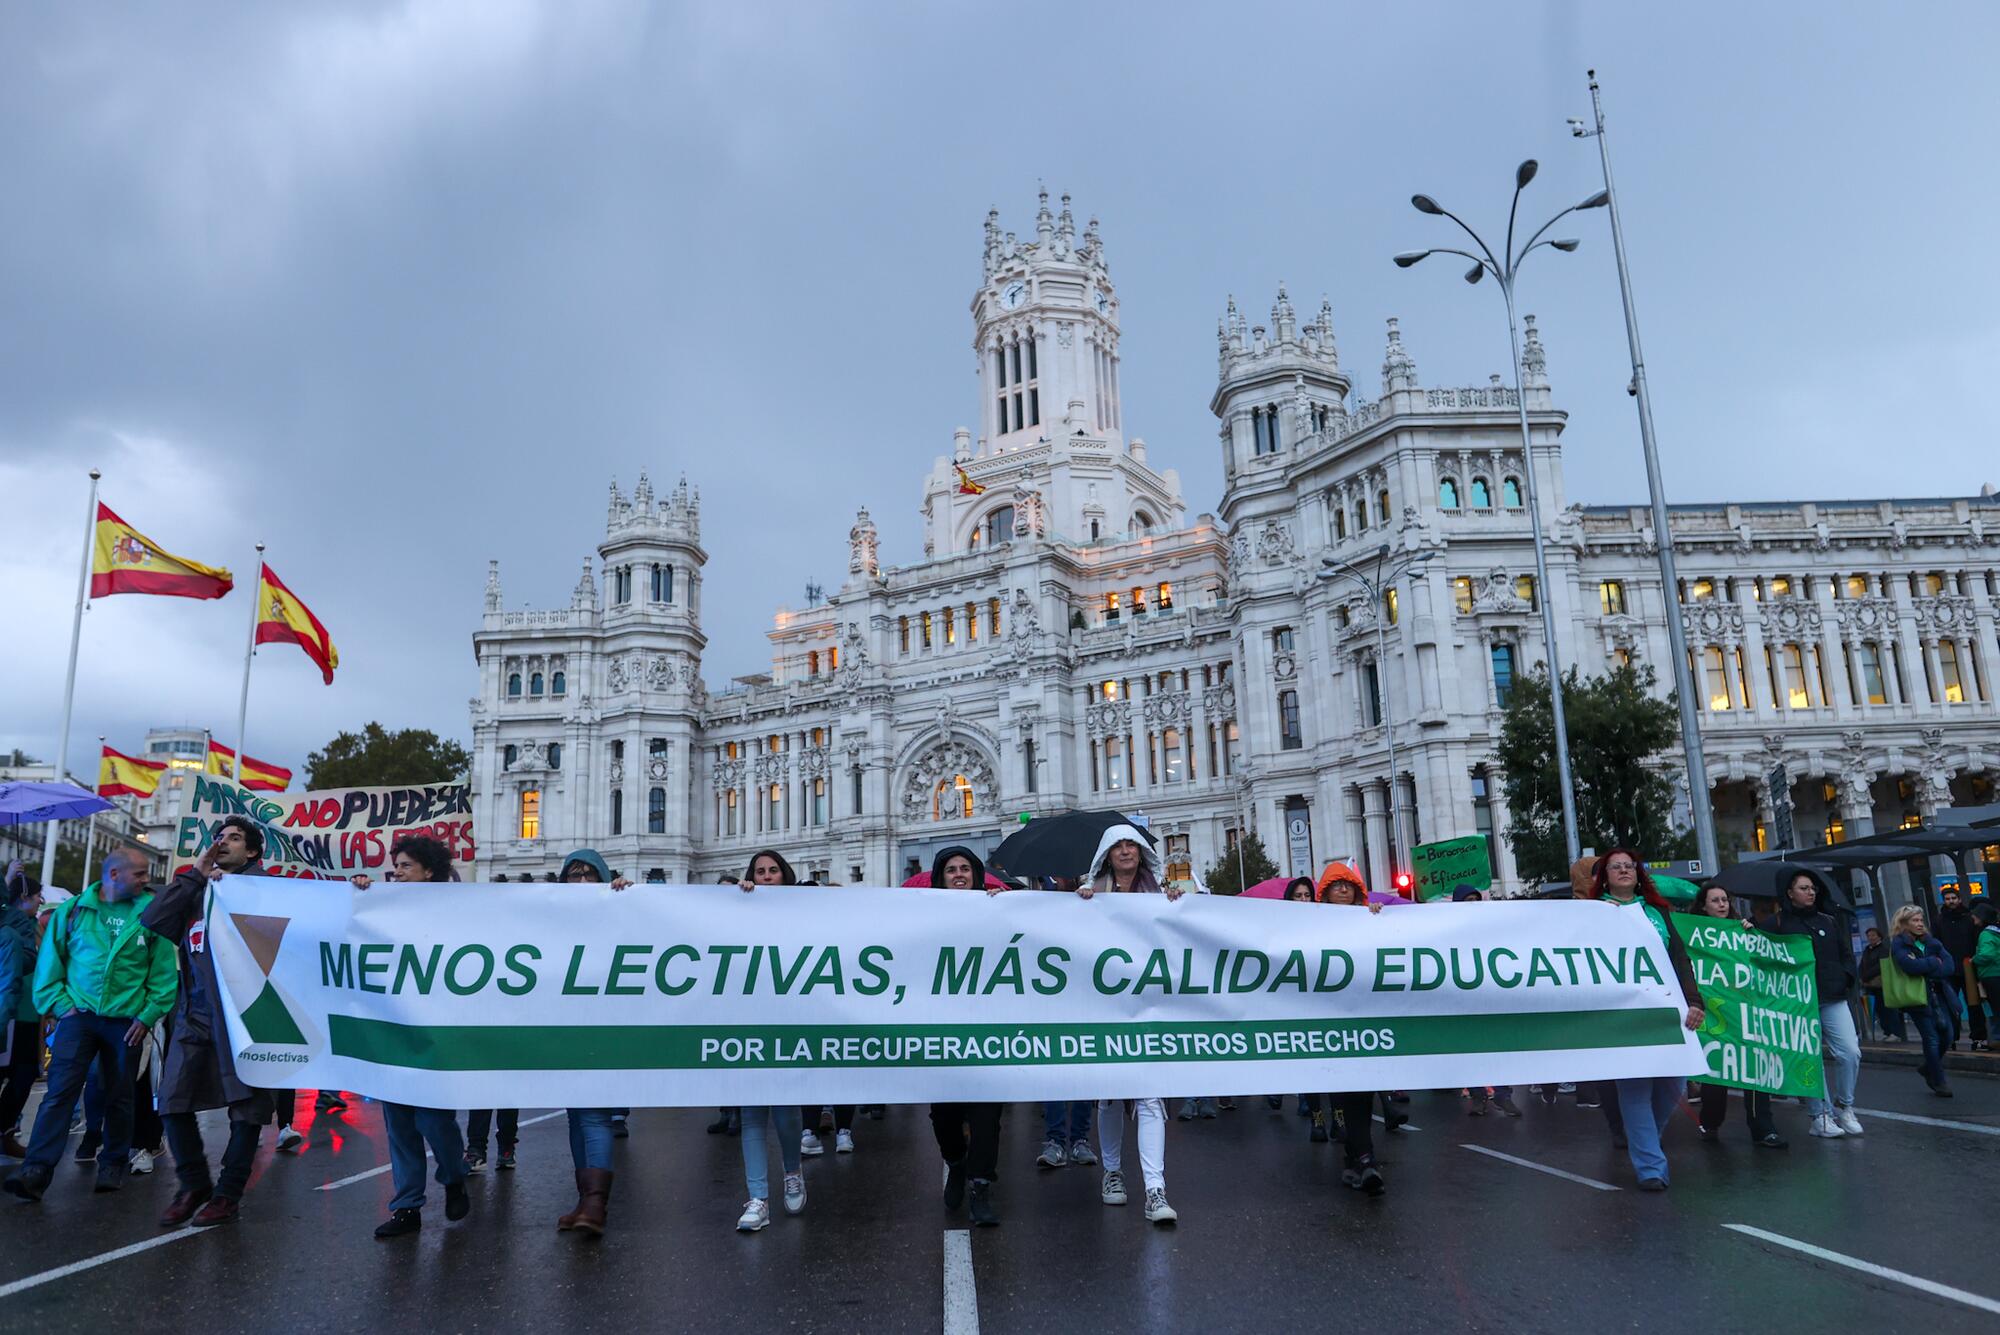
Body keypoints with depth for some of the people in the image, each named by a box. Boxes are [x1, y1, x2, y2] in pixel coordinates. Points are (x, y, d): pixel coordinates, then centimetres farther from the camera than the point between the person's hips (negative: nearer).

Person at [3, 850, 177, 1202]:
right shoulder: (73, 910, 2)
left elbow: (164, 972, 1)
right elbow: (49, 962, 6)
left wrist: (148, 1016, -5)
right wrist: (60, 1004, -4)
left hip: (126, 1021, 0)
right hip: (79, 1015, 0)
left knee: (119, 1096, 9)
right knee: (60, 1090, -10)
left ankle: (114, 1163, 22)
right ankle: (37, 1169, -10)